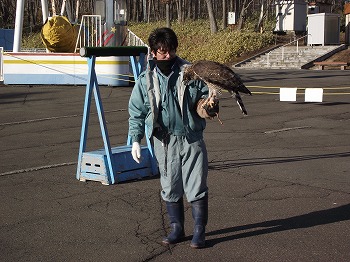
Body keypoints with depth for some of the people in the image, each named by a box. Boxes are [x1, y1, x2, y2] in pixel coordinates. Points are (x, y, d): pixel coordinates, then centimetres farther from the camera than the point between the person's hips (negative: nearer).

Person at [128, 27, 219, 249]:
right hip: (164, 141, 1)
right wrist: (135, 140, -1)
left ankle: (200, 231, 13)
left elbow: (204, 95, 9)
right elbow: (136, 112, 6)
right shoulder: (146, 79, 2)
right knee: (170, 187, 10)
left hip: (191, 139, -1)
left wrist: (208, 105, -15)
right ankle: (177, 229, 25)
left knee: (196, 186, 1)